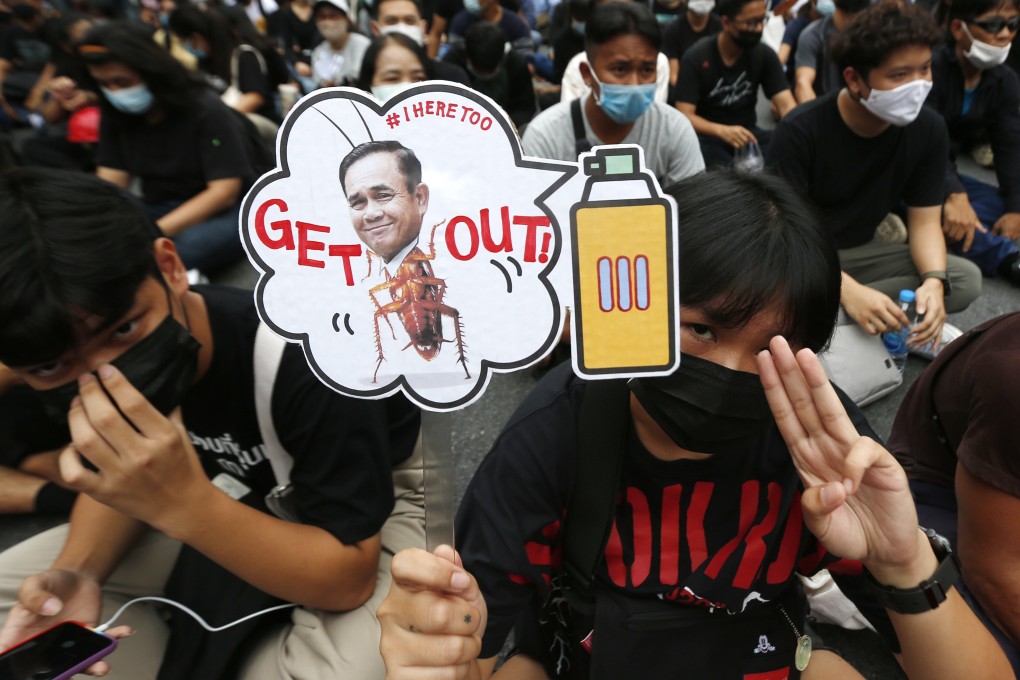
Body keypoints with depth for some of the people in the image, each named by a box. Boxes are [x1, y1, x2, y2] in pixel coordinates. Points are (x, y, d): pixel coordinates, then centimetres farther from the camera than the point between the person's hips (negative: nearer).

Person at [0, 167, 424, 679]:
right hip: (237, 501, 5)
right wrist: (75, 572, -20)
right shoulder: (91, 349, -15)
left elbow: (349, 578, -30)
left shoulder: (307, 359, -35)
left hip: (377, 507, -4)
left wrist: (184, 506, -41)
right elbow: (125, 474, 1)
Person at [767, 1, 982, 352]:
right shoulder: (800, 130, -23)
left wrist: (934, 281, -26)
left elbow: (925, 221, -4)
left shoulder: (928, 129, -7)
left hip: (859, 252, 6)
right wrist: (848, 290, -38)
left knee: (966, 278, -15)